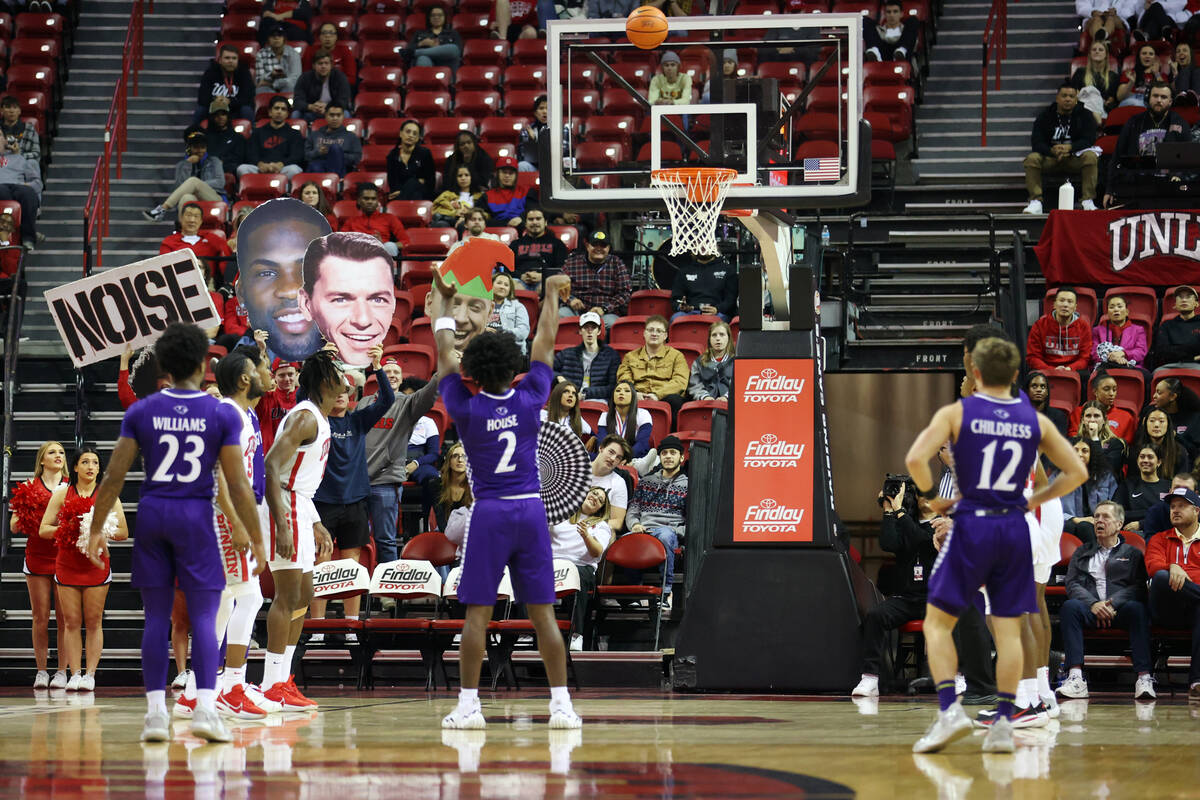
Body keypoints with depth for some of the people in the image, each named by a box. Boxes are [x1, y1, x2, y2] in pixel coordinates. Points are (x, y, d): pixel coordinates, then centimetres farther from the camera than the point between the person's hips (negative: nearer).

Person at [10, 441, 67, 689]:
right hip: (37, 556, 0)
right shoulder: (29, 488, 7)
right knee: (40, 617, 1)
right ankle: (41, 671, 7)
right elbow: (14, 527, 8)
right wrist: (26, 517, -11)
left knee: (64, 617, -3)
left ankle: (62, 671, 1)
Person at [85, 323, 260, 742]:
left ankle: (156, 714, 5)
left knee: (156, 617, 7)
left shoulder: (141, 412, 1)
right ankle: (205, 708, -12)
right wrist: (254, 536, 2)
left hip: (152, 516, 2)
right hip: (196, 518, -2)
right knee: (204, 617, -1)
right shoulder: (222, 414, -4)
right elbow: (237, 484, -6)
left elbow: (114, 477, 0)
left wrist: (96, 529, 9)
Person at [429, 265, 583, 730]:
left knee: (477, 613, 0)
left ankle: (468, 704, -2)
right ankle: (561, 704, 0)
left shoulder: (466, 409, -5)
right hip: (531, 509, 2)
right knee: (542, 612, 2)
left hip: (489, 514, -2)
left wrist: (440, 298, 20)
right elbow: (546, 343, 12)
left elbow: (444, 351, 7)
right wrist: (551, 294, 26)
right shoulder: (529, 401, -2)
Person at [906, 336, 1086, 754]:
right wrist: (1034, 500, 14)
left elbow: (915, 460, -16)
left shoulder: (956, 413, -4)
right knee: (1008, 629, 7)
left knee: (938, 621, 6)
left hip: (972, 525, -3)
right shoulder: (1035, 420, 6)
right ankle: (1003, 723, 3)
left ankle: (949, 709, -8)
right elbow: (1076, 473, 8)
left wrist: (931, 495, 1)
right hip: (1015, 530, 3)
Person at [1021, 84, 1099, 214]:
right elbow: (1037, 142, -8)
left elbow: (1089, 140, -10)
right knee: (1032, 159, -28)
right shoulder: (1045, 115, 2)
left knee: (1091, 157, -31)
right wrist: (1052, 151, -31)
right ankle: (1035, 201, -30)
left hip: (1075, 158, -1)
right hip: (1050, 158, 1)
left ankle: (1087, 201, -29)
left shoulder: (1085, 115, 1)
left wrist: (1069, 148, -30)